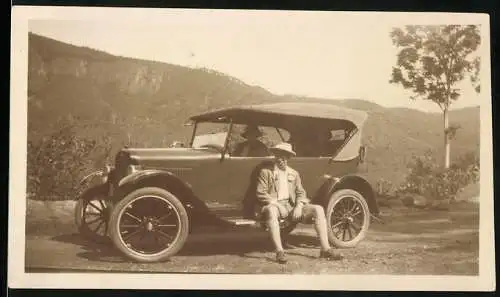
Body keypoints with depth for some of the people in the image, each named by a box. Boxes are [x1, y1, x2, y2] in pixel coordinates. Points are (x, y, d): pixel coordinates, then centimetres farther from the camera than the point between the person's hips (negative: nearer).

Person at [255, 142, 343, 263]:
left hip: (292, 206, 5)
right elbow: (260, 193, -4)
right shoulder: (266, 172, 5)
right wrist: (276, 203, -17)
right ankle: (279, 251, -43)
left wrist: (299, 206, -7)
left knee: (318, 209, -15)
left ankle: (325, 249, -15)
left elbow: (300, 193, 14)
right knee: (271, 210, -42)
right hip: (275, 205, -5)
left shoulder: (294, 174, 19)